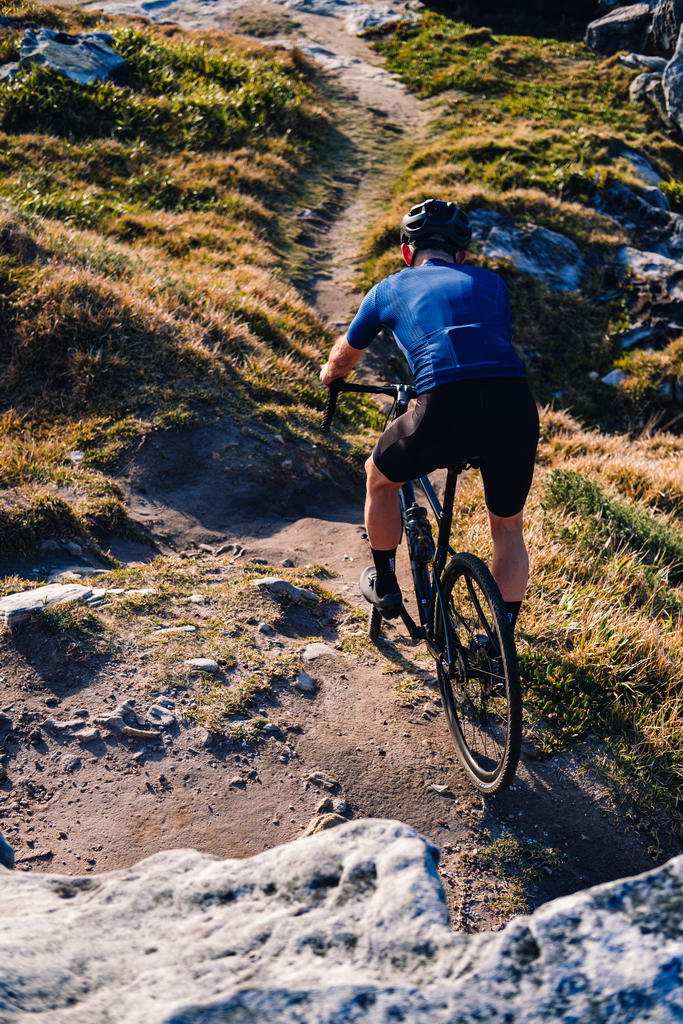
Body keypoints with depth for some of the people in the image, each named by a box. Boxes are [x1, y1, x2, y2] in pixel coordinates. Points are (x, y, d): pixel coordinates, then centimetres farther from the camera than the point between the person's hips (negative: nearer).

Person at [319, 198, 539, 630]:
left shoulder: (390, 289, 24)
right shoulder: (491, 282, 29)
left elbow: (343, 358, 39)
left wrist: (330, 375, 62)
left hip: (444, 406, -2)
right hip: (515, 406, 2)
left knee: (380, 476, 29)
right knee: (509, 528, 25)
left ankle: (384, 584, 41)